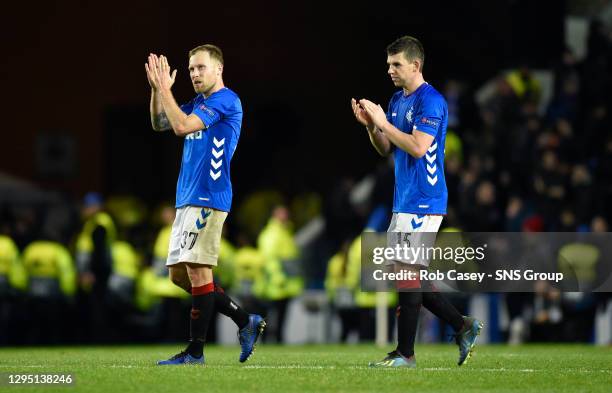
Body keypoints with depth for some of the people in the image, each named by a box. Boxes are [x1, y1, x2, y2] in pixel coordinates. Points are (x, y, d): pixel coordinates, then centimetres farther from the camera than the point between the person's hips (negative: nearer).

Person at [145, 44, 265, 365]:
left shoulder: (225, 100, -9)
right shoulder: (198, 104, 20)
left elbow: (182, 126, -18)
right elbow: (159, 124, 21)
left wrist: (165, 88, -10)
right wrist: (156, 89, 8)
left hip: (207, 200, -10)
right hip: (187, 200, 10)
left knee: (197, 271, -9)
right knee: (179, 274, 8)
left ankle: (195, 352, -5)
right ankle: (246, 322, 13)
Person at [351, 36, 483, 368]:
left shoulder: (430, 101, -13)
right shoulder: (397, 100, 17)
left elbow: (418, 147, -22)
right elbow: (386, 149, 19)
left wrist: (383, 122, -17)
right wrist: (370, 124, 2)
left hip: (422, 202, -10)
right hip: (404, 201, 10)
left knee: (408, 273, -9)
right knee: (404, 273, 10)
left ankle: (405, 354, -5)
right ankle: (463, 326, 16)